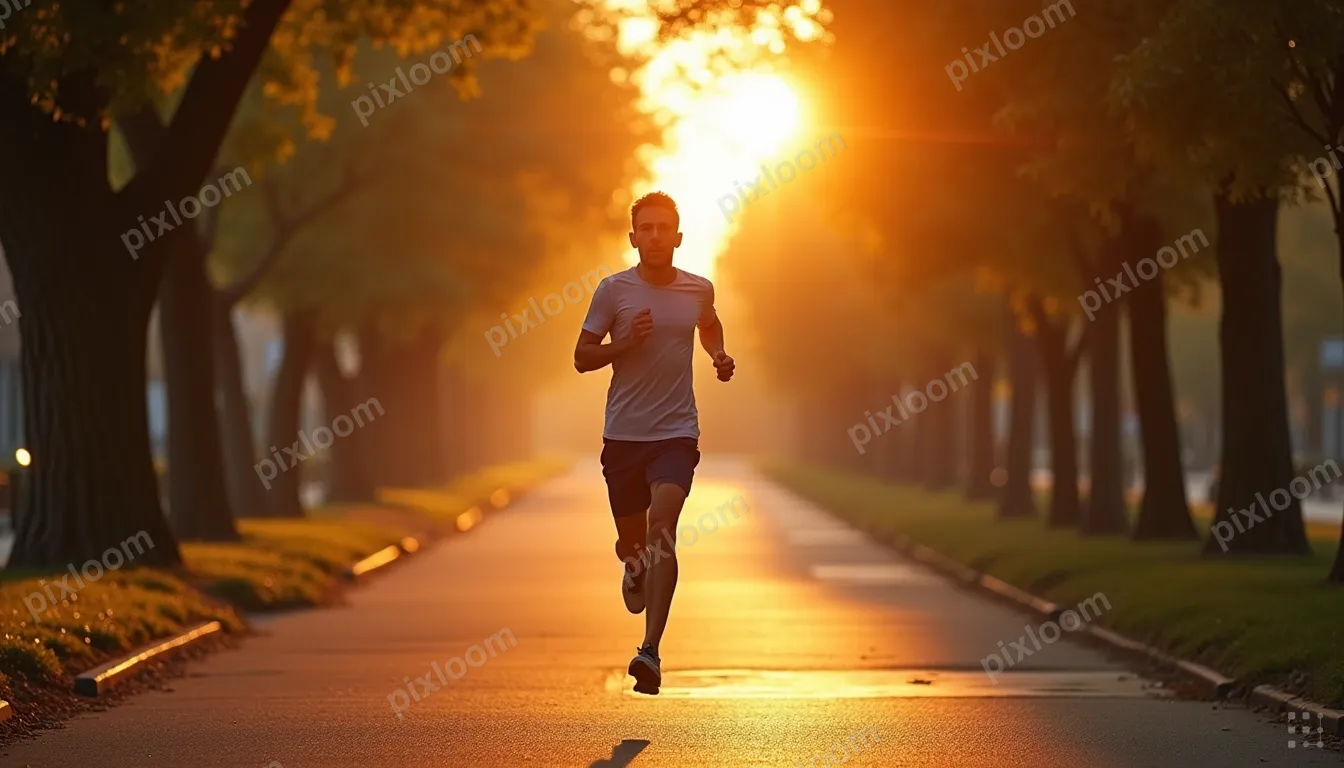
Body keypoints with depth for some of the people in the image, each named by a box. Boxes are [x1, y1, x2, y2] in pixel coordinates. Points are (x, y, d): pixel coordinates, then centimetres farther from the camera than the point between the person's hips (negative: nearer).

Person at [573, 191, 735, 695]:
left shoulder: (699, 290, 4)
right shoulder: (613, 290, -3)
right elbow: (581, 357, 0)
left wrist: (719, 358, 8)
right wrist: (625, 343, -16)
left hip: (676, 432, -1)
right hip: (623, 432, 1)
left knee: (662, 529, -20)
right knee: (631, 539, 13)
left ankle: (651, 651, -26)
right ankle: (635, 565, 54)